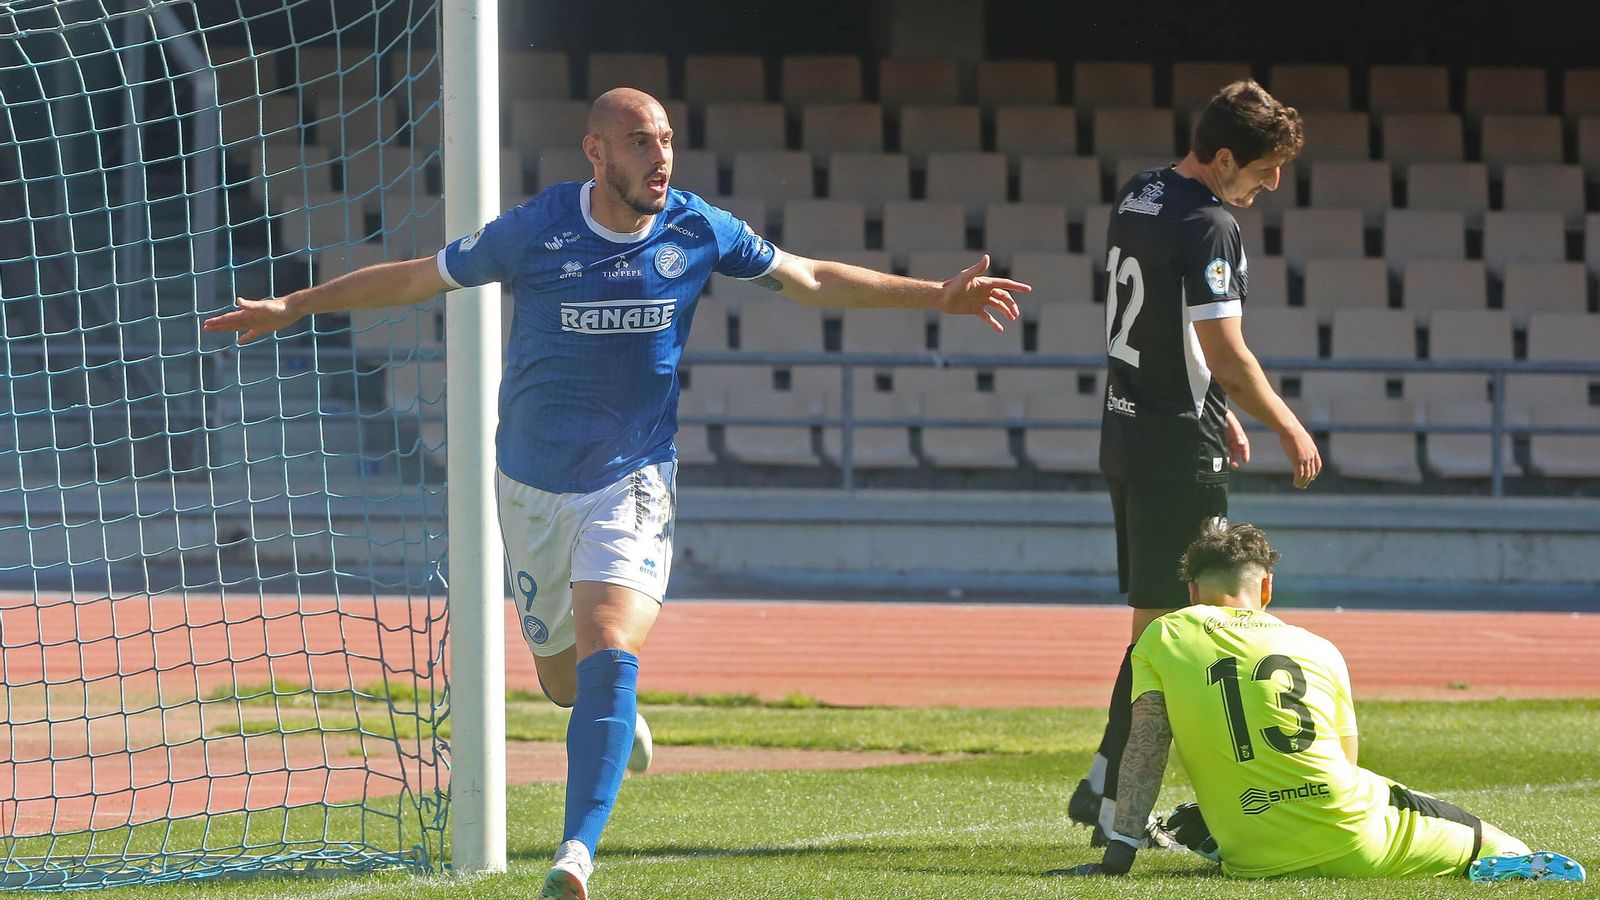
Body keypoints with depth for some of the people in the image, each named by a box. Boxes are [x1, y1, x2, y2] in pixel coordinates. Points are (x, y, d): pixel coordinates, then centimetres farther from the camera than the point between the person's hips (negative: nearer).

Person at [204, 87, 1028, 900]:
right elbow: (417, 278, 3)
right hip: (534, 488, 1)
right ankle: (615, 704, 51)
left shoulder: (699, 233, -5)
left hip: (632, 484, -1)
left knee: (607, 655, -23)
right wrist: (291, 306, 3)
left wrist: (936, 296, 7)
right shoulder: (534, 232, -10)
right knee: (563, 680, 12)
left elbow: (811, 279, 10)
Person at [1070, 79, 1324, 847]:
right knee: (1164, 622, -5)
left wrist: (1221, 412, 24)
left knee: (1155, 617, 15)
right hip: (1179, 447, -9)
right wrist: (1288, 429, -7)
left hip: (1126, 431, 9)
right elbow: (1226, 353, -20)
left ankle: (1103, 787, 15)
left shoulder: (1138, 197, 12)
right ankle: (1115, 803, -4)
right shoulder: (1208, 226, -18)